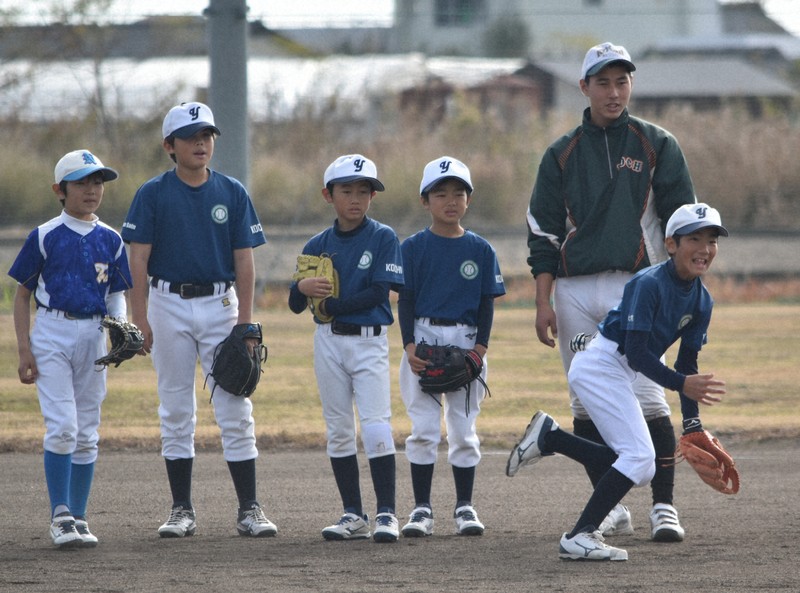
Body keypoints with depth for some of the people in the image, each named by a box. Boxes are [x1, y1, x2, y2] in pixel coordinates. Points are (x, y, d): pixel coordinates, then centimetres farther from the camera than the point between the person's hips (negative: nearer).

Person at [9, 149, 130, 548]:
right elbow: (22, 295, 1)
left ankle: (78, 518, 14)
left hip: (94, 336, 4)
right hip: (52, 334, -4)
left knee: (87, 433, 7)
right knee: (62, 427, -14)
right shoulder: (44, 237, -3)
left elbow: (117, 293, 14)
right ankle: (60, 517, -7)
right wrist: (24, 349, -6)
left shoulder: (110, 240, 7)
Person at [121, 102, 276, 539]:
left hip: (220, 304, 0)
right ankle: (181, 510, 10)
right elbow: (138, 260, -2)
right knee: (176, 412, 5)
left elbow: (244, 261, 3)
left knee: (235, 411, -3)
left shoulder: (232, 193, 4)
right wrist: (140, 320, -9)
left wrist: (245, 321, -4)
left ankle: (249, 510, -1)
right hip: (169, 305, 0)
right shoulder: (153, 194, 0)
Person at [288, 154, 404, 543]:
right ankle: (353, 515, 10)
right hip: (329, 340, 4)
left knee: (375, 425, -12)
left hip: (369, 340, -4)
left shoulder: (383, 238, -2)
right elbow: (295, 305, 8)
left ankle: (386, 512, -10)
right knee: (338, 430, 5)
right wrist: (303, 288, -15)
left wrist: (330, 305, -13)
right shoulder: (318, 245, 8)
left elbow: (379, 291, -13)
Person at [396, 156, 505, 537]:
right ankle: (422, 509, 3)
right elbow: (405, 301, 1)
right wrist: (410, 346, -10)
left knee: (464, 430, 5)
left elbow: (486, 303, 6)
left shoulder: (480, 249, 5)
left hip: (466, 341, 1)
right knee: (424, 429, -2)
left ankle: (465, 507, 12)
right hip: (423, 338, -1)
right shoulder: (413, 247, 2)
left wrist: (480, 347, -6)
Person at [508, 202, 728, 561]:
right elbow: (636, 353, -25)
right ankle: (579, 537, -15)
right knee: (639, 456, -18)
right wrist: (681, 384, -34)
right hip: (599, 366, -9)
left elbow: (686, 362, 9)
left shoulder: (701, 301, 4)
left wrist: (692, 423, 1)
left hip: (619, 375, 9)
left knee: (642, 470, 10)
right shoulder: (648, 285, -21)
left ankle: (549, 438, 17)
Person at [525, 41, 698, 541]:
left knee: (648, 399, -12)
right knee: (587, 404, 3)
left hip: (635, 285, -3)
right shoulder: (562, 154, 11)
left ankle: (665, 506, -8)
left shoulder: (657, 146, 5)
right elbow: (543, 232, 10)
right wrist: (543, 303, 1)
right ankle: (610, 507, 11)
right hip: (575, 290, 3)